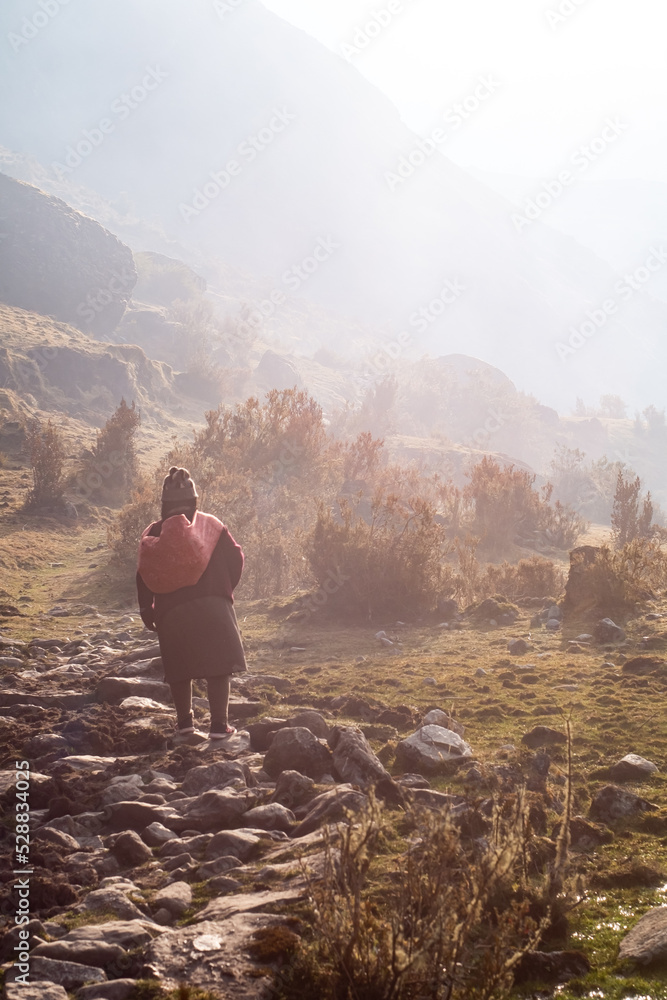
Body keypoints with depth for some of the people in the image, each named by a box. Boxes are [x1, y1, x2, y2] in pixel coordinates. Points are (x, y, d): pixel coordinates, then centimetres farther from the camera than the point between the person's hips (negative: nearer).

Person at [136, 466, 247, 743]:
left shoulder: (153, 534, 4)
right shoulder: (210, 526, 2)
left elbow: (144, 575, 3)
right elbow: (235, 558, 2)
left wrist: (146, 610, 13)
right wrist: (225, 589, 18)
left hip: (171, 613, 2)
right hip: (212, 606, -1)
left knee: (180, 669, 13)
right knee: (218, 667, 2)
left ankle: (185, 723, 8)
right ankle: (219, 725, -1)